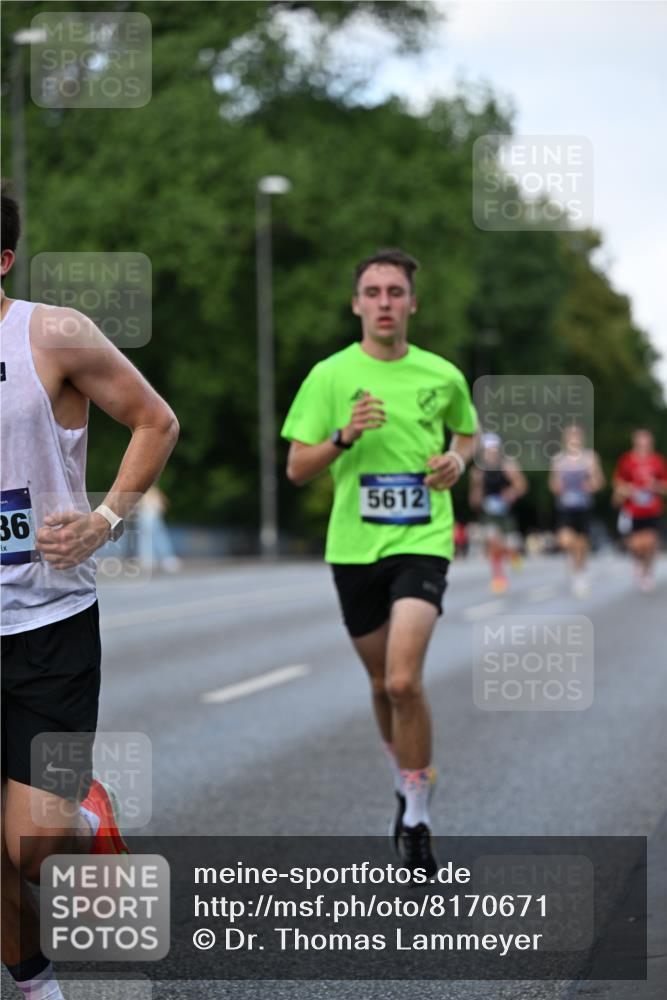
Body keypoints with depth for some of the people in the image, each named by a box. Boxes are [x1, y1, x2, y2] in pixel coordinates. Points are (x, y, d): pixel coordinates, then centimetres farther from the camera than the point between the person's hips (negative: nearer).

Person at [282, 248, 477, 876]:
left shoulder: (442, 376, 2)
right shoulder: (330, 376, -1)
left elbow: (466, 432, 22)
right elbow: (296, 470, 0)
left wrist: (457, 459, -1)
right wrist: (344, 436, -18)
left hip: (422, 541, -2)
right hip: (353, 546, 2)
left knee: (403, 680, -18)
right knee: (382, 683, 14)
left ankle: (416, 821, -6)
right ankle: (407, 783, 40)